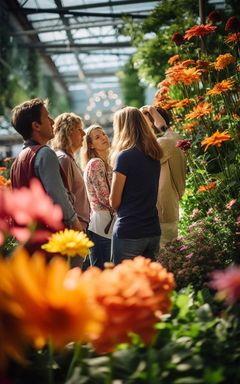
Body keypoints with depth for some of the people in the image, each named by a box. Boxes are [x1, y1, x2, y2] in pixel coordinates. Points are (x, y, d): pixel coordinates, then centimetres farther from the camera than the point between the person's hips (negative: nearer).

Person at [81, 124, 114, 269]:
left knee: (97, 272, 13)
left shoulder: (105, 163, 18)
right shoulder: (96, 163, -10)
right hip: (103, 224, -9)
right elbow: (105, 197, -16)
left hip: (105, 223, 9)